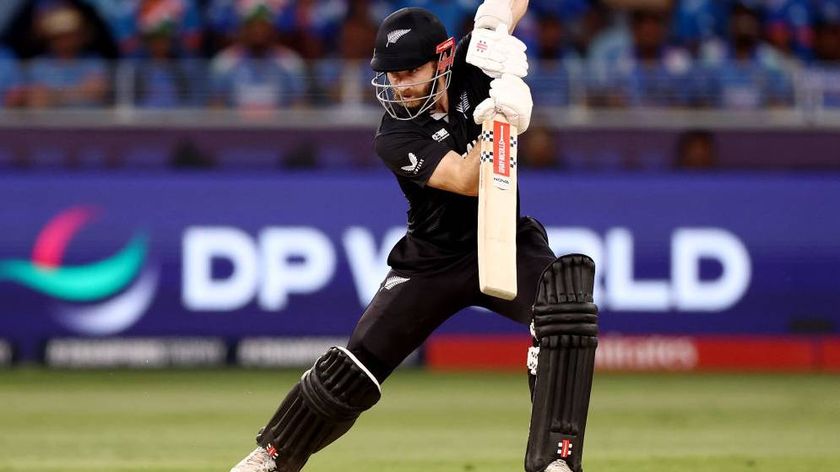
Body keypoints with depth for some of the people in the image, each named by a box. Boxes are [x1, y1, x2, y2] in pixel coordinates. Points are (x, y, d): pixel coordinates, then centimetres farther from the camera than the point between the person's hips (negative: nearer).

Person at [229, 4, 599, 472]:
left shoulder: (471, 67, -9)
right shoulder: (395, 138, -19)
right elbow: (470, 182, -31)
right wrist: (498, 115, -45)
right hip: (434, 261, -1)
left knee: (568, 291, -29)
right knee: (358, 364, -4)